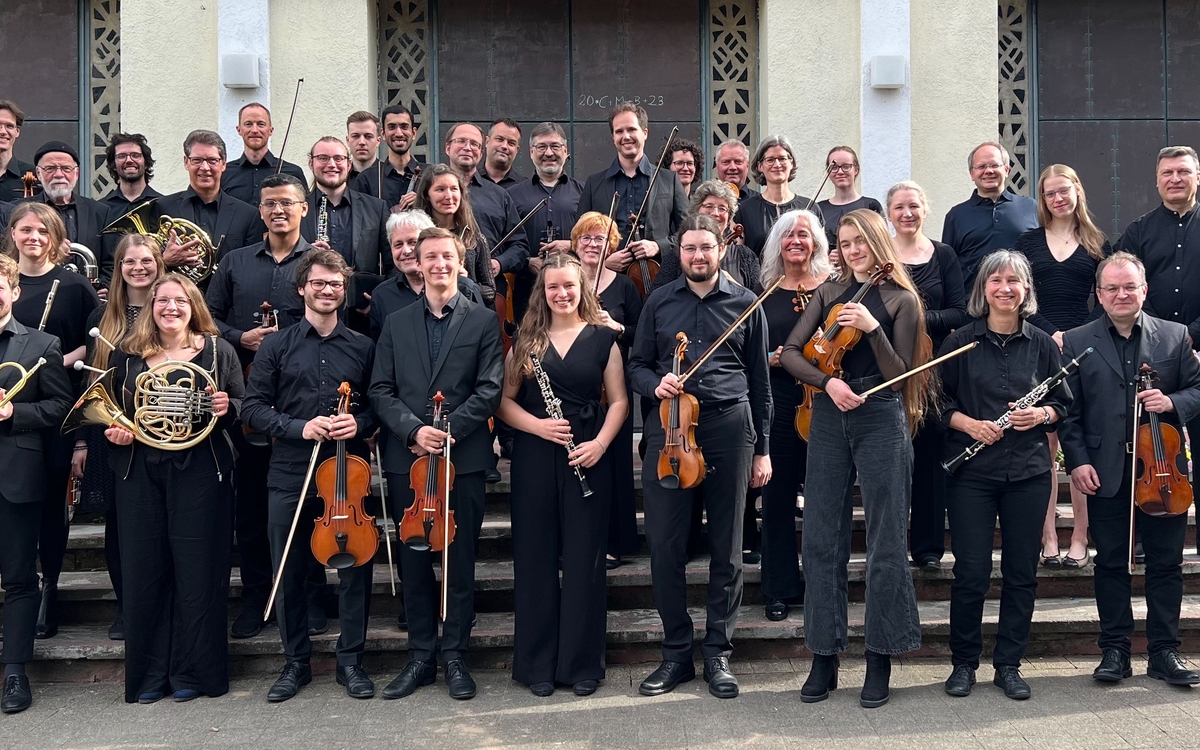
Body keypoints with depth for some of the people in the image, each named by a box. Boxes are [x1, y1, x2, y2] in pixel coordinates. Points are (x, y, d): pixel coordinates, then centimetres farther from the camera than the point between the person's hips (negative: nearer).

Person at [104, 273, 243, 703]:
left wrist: (227, 408, -17)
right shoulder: (128, 355, 10)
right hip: (141, 474, 2)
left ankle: (192, 673, 13)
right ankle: (148, 675, 17)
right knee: (143, 572, 5)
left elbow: (243, 408, 4)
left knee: (197, 572, 2)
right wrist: (114, 433, -3)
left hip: (199, 474, -2)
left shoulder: (218, 350, 5)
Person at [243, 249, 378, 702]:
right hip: (290, 475, 0)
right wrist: (299, 427, -13)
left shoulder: (362, 348, 8)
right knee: (289, 572, 8)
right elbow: (252, 409, 1)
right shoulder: (277, 346, 6)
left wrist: (359, 423, -12)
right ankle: (296, 662, 23)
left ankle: (351, 660, 19)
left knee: (355, 568, 3)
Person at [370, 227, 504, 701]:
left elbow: (489, 390, -5)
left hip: (463, 458, -2)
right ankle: (421, 656, 20)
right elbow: (381, 391, 4)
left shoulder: (483, 321, 3)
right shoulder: (396, 324, 11)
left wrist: (449, 430, -15)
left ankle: (455, 657, 16)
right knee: (414, 562, 8)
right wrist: (414, 430, -12)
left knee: (460, 562, 4)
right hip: (407, 459, 3)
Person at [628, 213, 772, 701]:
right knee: (664, 545, -1)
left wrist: (762, 449, 7)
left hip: (729, 427, 0)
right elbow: (638, 365, 14)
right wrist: (656, 384, -10)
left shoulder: (745, 303, 7)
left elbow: (760, 379, 9)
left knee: (726, 546, 5)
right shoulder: (659, 303, 10)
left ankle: (718, 653, 18)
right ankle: (676, 652, 15)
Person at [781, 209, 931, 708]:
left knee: (885, 542, 1)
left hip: (881, 420, -3)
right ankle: (824, 656, 14)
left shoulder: (901, 300, 2)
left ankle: (880, 658, 13)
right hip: (829, 419, 3)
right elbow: (790, 353, 5)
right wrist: (827, 381, -12)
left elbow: (900, 375, -4)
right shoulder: (829, 292, 12)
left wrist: (873, 329, -17)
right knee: (820, 540, 3)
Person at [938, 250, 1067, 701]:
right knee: (971, 572, -1)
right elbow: (940, 401, 4)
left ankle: (1009, 665, 21)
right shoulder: (961, 342, 1)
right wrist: (968, 423, -13)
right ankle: (963, 663, 17)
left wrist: (1041, 414, -9)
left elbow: (1063, 404, 12)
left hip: (1029, 472, 2)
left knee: (1022, 573, 7)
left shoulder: (1042, 344, 6)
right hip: (971, 473, -2)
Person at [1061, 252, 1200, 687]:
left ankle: (1164, 651, 19)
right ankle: (1115, 650, 18)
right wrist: (1077, 461, -7)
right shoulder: (1076, 342, 3)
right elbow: (1068, 410, 1)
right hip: (1105, 475, -1)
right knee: (1110, 564, 7)